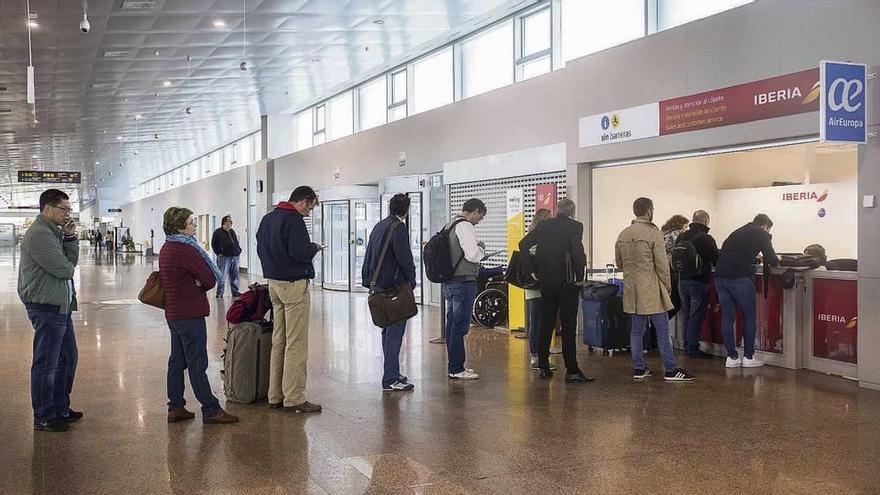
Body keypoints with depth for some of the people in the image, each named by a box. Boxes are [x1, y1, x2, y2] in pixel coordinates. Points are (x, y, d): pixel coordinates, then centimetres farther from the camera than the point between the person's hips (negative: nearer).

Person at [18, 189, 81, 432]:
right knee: (46, 364, -1)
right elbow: (63, 269, -21)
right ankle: (43, 418, 8)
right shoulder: (38, 234, -18)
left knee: (68, 358, 19)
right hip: (46, 307, -10)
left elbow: (71, 262, 9)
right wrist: (68, 268, 2)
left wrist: (70, 238, -3)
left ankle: (60, 408, 31)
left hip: (61, 306, 10)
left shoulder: (55, 232, 15)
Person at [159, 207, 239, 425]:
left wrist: (196, 284, -6)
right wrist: (200, 285, 2)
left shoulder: (167, 248, 13)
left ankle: (175, 407, 19)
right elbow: (210, 278, -17)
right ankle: (211, 410, 1)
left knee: (177, 361, 14)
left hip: (173, 313, 10)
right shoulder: (184, 249, -18)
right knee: (197, 364, -5)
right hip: (190, 314, -10)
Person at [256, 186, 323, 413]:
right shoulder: (293, 219, -15)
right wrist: (315, 248, -4)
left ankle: (275, 396, 17)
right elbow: (300, 252, -22)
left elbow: (260, 249, 19)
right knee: (296, 344, -5)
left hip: (274, 283, 9)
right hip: (294, 284, -9)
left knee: (278, 341, 13)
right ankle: (294, 399, -3)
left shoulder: (267, 218, 13)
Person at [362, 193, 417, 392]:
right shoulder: (398, 228, -13)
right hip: (394, 287, -10)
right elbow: (405, 258, -16)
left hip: (378, 286, 10)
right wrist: (411, 281, -2)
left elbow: (368, 257, 20)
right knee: (395, 332, -7)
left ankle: (392, 373, 27)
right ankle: (390, 379, -7)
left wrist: (368, 282, 22)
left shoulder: (378, 226, 16)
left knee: (388, 330, 18)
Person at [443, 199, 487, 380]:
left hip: (449, 282, 10)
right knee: (459, 326, -5)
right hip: (464, 282, -10)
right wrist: (481, 248, -1)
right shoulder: (465, 226, -13)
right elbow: (472, 255, -21)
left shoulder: (449, 226, 15)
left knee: (452, 325, 15)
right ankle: (456, 369, -1)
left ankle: (454, 365, 24)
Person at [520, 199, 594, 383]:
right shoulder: (574, 226, -8)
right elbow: (577, 251, -21)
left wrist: (532, 270, 7)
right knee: (569, 327, -1)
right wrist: (579, 275, -9)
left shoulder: (544, 226, 7)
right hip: (566, 283, -5)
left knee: (546, 325, 12)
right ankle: (572, 371, 0)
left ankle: (544, 367, 16)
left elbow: (523, 244, 4)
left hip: (546, 282, 5)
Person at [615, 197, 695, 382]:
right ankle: (670, 370, 4)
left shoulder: (623, 235, 6)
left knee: (637, 330, 12)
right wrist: (668, 286, 0)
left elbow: (619, 263, 14)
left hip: (631, 290, 6)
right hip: (651, 290, -6)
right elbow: (662, 264, -11)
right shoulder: (653, 233, -12)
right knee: (662, 330, 1)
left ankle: (639, 369, 16)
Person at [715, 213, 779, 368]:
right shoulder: (762, 235, 7)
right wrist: (777, 260, 25)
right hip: (739, 278, -6)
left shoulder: (738, 232, 25)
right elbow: (771, 260, 1)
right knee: (749, 317, 8)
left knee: (727, 317, 10)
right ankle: (748, 357, 11)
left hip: (720, 276, 6)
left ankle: (732, 357, 13)